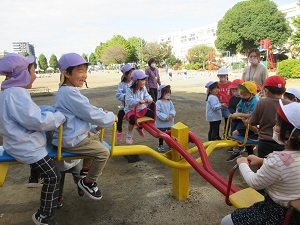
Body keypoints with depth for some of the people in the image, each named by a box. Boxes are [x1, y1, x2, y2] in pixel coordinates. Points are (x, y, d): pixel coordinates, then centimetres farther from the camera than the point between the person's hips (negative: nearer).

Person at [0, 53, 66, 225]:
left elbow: (31, 112, 15)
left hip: (22, 142, 11)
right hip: (26, 146, -11)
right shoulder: (17, 94, -25)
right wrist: (61, 116, -18)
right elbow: (37, 120, -30)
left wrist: (52, 109, 3)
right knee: (53, 176, -4)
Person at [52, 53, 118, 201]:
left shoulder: (66, 91, 10)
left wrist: (102, 112, 6)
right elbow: (91, 114, -22)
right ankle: (87, 182, 9)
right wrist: (111, 117, -8)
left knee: (96, 138, 30)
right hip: (71, 141, -11)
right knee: (103, 152, -11)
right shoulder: (70, 93, -24)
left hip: (72, 135, 11)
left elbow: (88, 109, 18)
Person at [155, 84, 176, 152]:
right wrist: (165, 117, -25)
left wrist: (171, 115, -20)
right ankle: (160, 145, 25)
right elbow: (158, 112, -21)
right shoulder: (158, 102, -15)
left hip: (170, 122, 5)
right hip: (161, 123, -5)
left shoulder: (170, 102, 3)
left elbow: (173, 109, 2)